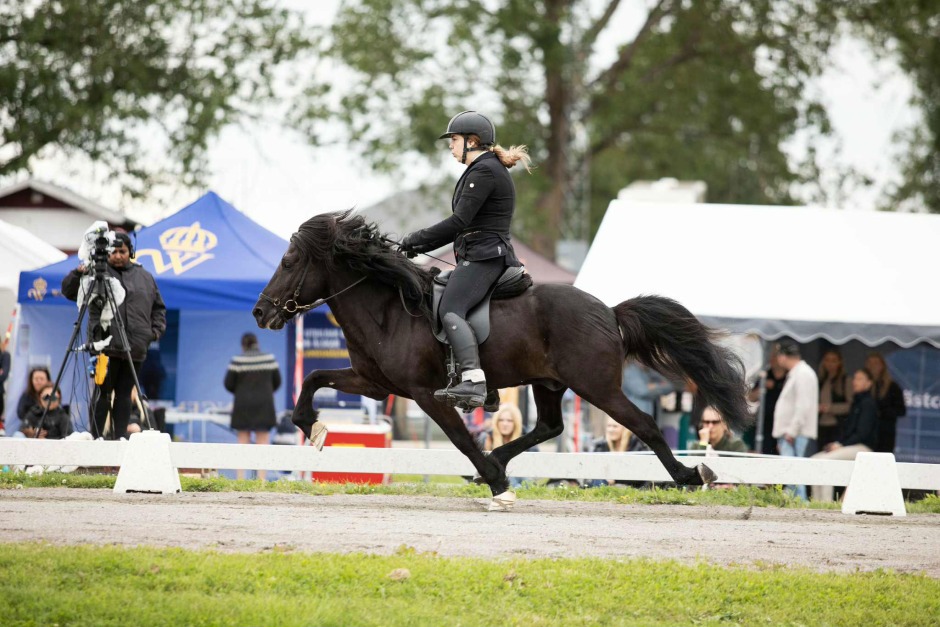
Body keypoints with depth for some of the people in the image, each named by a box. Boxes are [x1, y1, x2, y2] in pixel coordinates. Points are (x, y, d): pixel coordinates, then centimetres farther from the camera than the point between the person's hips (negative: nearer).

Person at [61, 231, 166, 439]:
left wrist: (157, 329, 11)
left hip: (135, 349, 4)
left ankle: (120, 438, 6)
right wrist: (78, 274, -17)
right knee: (103, 393, -6)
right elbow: (68, 291, 1)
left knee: (124, 394, 5)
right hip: (106, 346, -4)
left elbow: (158, 307, 26)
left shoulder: (144, 277, 17)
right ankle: (96, 437, -6)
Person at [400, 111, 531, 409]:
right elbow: (463, 226, 24)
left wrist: (416, 239, -10)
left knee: (450, 310, -26)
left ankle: (473, 381, -45)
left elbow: (458, 222, -18)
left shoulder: (483, 171, -11)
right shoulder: (485, 169, 23)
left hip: (483, 257, -11)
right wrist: (422, 247, 16)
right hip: (478, 257, 11)